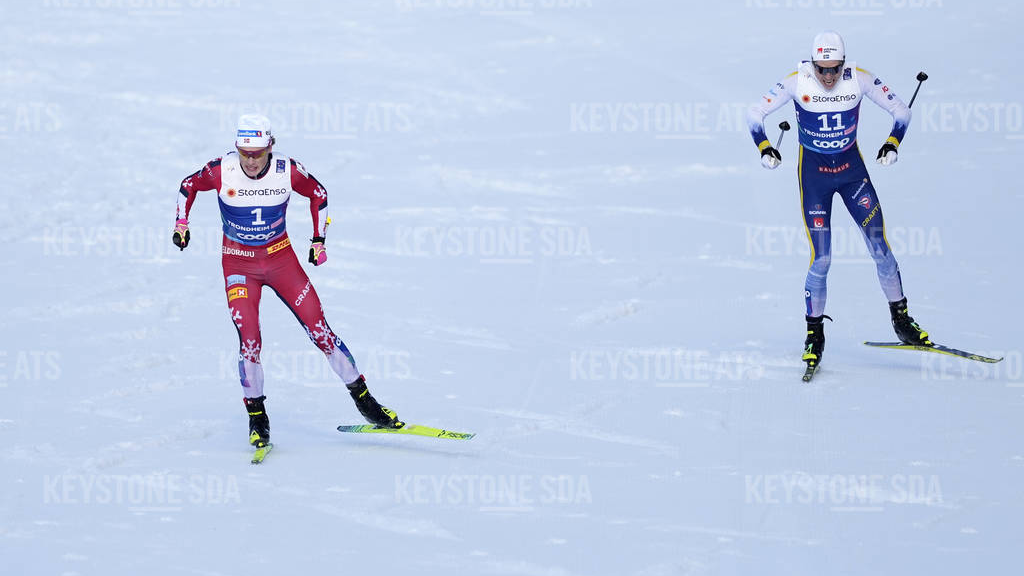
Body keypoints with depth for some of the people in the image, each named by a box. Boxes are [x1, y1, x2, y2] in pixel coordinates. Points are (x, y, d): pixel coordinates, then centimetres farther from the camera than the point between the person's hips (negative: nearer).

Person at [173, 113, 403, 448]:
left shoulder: (288, 171, -15)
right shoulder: (222, 170, -16)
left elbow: (318, 194, 5)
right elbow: (188, 186, 4)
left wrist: (319, 240, 3)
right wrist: (181, 224, -3)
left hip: (280, 257, 1)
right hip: (239, 263, -1)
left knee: (318, 327, -5)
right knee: (249, 338, -16)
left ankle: (364, 401, 5)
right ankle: (256, 418, 1)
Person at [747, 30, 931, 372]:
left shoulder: (859, 79, -12)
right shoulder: (797, 82, -15)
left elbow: (901, 111, -2)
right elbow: (755, 114, -9)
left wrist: (892, 144, -19)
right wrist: (764, 148, -25)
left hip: (851, 168, 2)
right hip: (813, 172, -2)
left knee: (879, 246, -5)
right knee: (821, 258, -8)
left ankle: (901, 319, 12)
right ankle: (814, 333, 8)